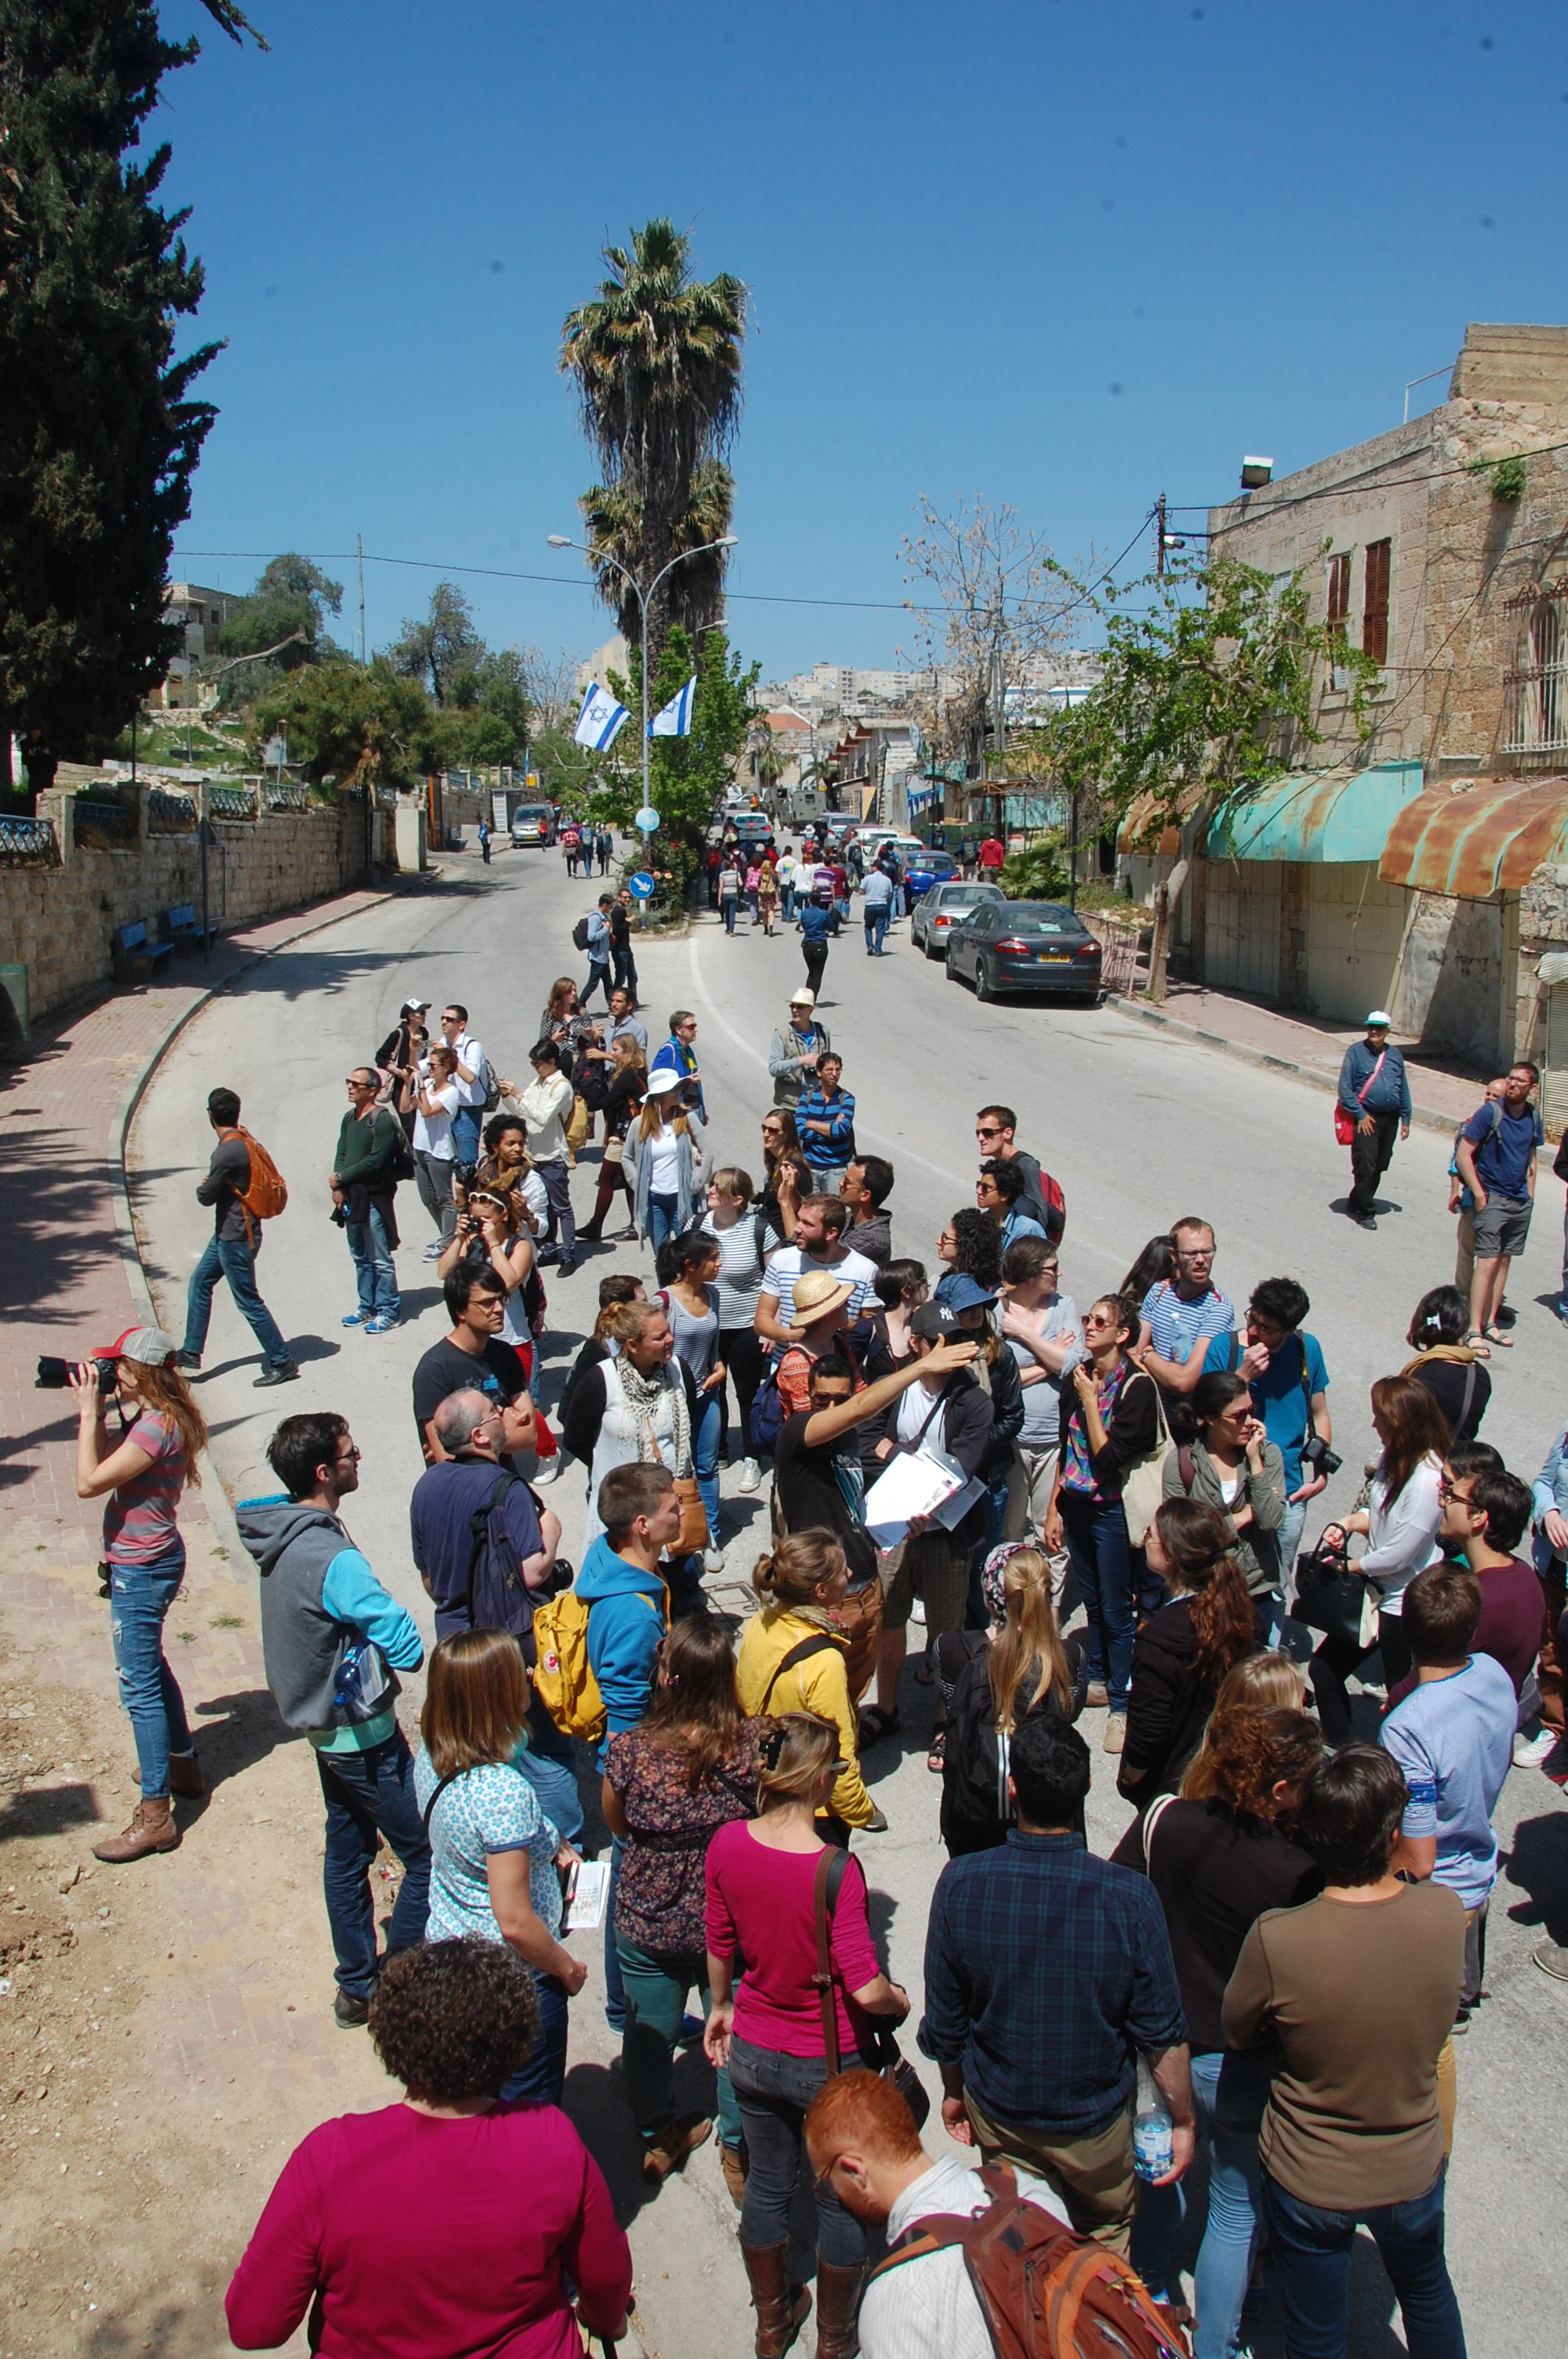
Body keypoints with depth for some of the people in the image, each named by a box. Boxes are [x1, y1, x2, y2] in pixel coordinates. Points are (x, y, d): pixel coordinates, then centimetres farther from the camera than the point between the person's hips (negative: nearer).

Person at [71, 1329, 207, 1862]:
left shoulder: (157, 1426, -25)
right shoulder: (148, 1416, 5)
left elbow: (89, 1482, -26)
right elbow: (110, 1470, 11)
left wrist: (89, 1412, -20)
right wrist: (97, 1411, 2)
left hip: (141, 1570, -11)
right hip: (143, 1562, 11)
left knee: (139, 1685, -4)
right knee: (150, 1668, 25)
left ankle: (155, 1817, 3)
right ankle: (181, 1764, 42)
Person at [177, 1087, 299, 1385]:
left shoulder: (227, 1151, -24)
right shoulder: (244, 1141, 6)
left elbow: (207, 1196, -16)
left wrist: (202, 1186, 5)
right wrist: (211, 1185, 3)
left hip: (235, 1238, -10)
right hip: (228, 1233, 10)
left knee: (248, 1301, -2)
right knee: (200, 1283, 18)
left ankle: (282, 1363, 5)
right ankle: (191, 1352, 25)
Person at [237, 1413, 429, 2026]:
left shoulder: (280, 1534, -2)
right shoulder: (332, 1559, -30)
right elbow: (407, 1648, -29)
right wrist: (395, 1639, -7)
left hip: (321, 1722, 9)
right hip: (362, 1733, -9)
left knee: (347, 1851, 20)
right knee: (428, 1857, 4)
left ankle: (357, 1987, 31)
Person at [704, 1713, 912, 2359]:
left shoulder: (728, 1843, -14)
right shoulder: (835, 1869, -29)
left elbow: (719, 1943, 1)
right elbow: (865, 1989, -26)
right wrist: (899, 2001, -4)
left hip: (752, 2052, 4)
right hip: (829, 2062, -4)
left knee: (768, 2185, 25)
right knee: (841, 2201, 19)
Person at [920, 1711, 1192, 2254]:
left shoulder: (960, 1883, -25)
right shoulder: (1129, 1897, -29)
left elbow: (945, 2019, -9)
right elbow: (1163, 2034, -16)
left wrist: (953, 2090, 10)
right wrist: (1182, 2121, 1)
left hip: (999, 2114, 1)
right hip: (1096, 2118, -1)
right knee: (1105, 2236, 27)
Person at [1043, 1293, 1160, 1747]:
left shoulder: (1136, 1386, -17)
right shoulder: (1078, 1377, 2)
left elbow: (1108, 1459, -22)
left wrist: (1090, 1400, -17)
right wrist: (1053, 1509, 10)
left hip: (1112, 1510, -6)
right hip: (1075, 1504, 6)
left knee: (1116, 1610, 3)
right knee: (1092, 1600, 19)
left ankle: (1121, 1703, 15)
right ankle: (1098, 1680, 35)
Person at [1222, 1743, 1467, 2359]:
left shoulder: (1277, 1938, -33)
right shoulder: (1446, 1913, -25)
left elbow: (1237, 2032, -12)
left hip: (1308, 2184, -2)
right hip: (1414, 2171, 2)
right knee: (1427, 2291, 33)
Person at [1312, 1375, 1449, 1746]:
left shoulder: (1427, 1479, -28)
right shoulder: (1393, 1458, -2)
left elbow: (1397, 1555, -24)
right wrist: (1347, 1523, -8)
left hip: (1406, 1606, -9)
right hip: (1378, 1591, 9)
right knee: (1324, 1669, 15)